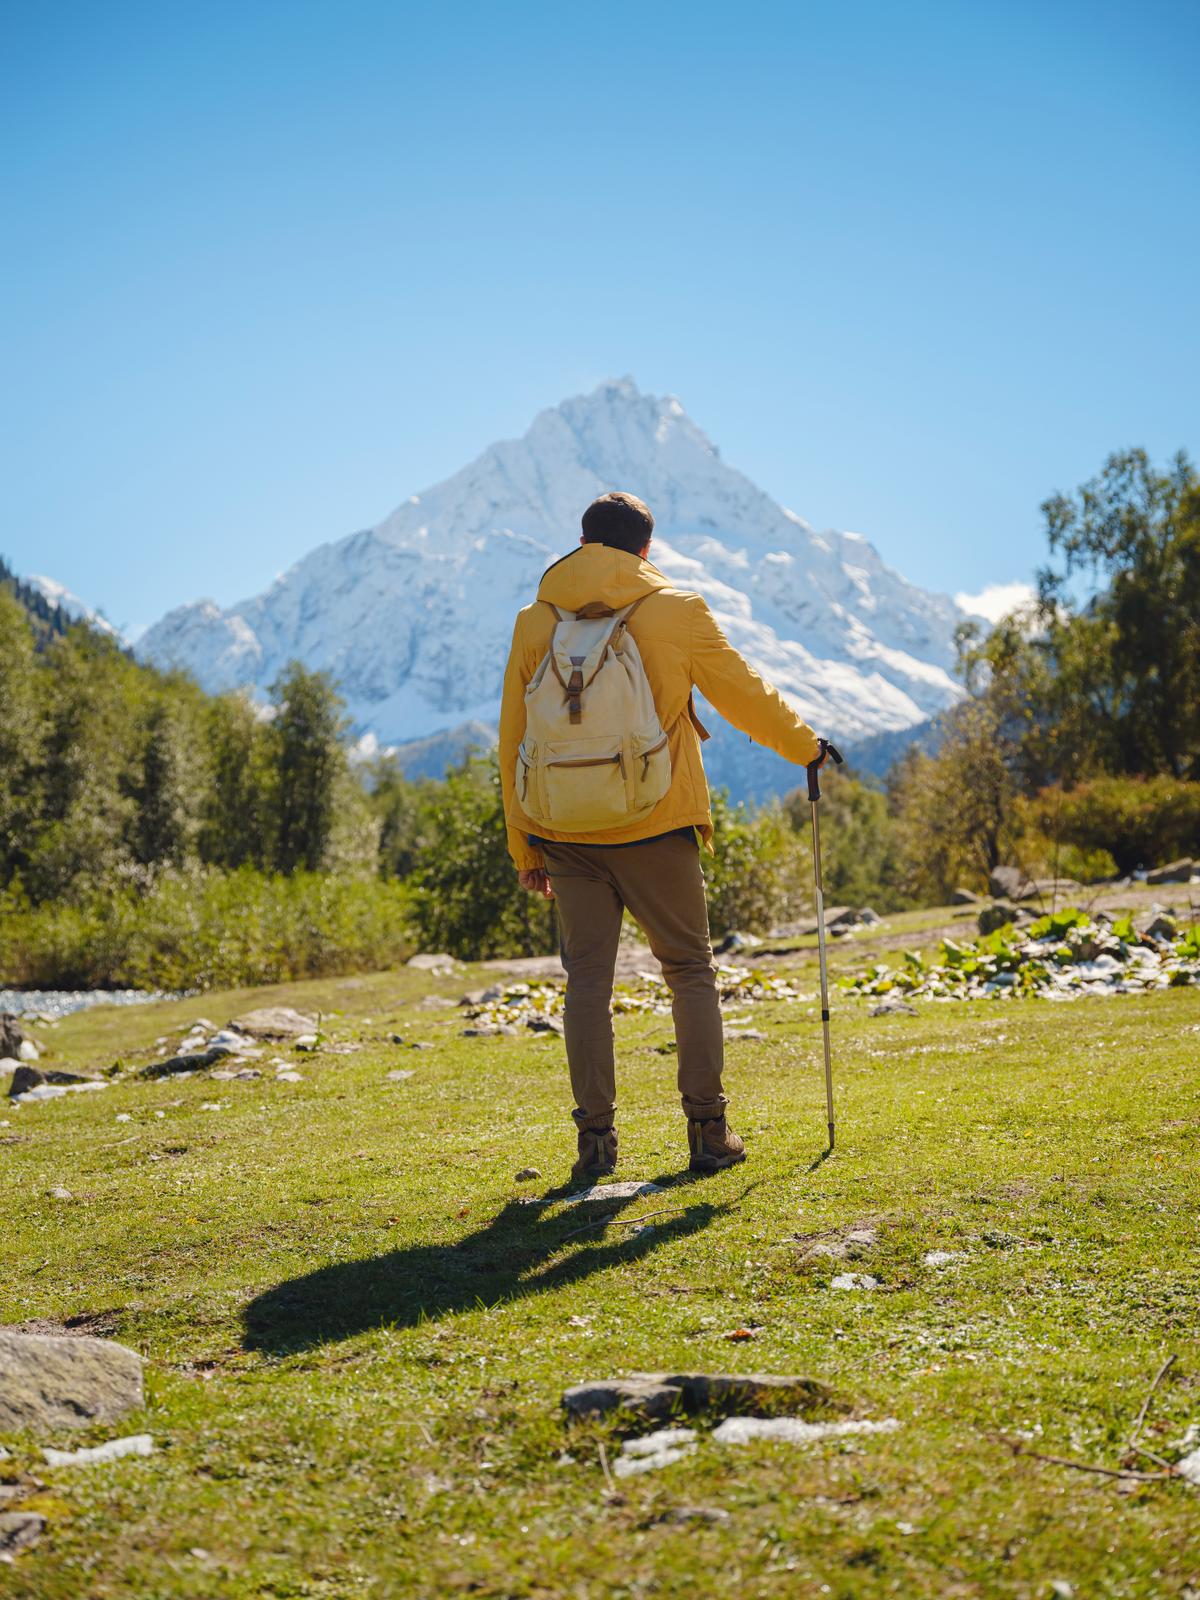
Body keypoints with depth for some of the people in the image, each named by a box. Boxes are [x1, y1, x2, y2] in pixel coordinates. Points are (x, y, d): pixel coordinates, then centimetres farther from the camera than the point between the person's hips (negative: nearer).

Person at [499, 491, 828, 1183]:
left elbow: (514, 742, 8)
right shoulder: (677, 611, 0)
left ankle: (597, 1138, 5)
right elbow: (746, 694, 8)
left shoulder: (535, 623, 6)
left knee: (588, 979, 7)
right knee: (691, 970, 10)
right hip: (655, 826, -2)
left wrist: (526, 849, 15)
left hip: (567, 833, 2)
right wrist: (805, 744, 26)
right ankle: (709, 1130, 10)